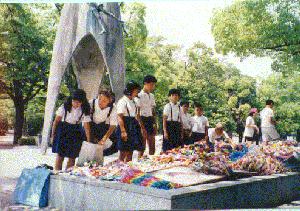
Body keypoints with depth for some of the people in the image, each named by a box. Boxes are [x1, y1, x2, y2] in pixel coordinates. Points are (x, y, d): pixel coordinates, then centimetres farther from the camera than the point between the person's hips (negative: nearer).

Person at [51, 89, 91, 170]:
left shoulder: (84, 110, -12)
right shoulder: (65, 106, -14)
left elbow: (86, 126, -12)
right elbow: (57, 120, -5)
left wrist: (89, 141, -13)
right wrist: (53, 133, -1)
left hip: (76, 132, 1)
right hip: (63, 130, -1)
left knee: (72, 156, 4)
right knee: (60, 154, -5)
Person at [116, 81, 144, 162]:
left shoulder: (133, 101, 14)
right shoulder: (122, 101, -10)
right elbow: (119, 117, -15)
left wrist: (140, 127, 12)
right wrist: (123, 131, -21)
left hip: (133, 127, 8)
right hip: (126, 126, -8)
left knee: (130, 151, 11)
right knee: (124, 152, -4)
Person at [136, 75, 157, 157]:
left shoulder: (151, 96, 13)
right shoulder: (139, 96, -9)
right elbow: (137, 113, -12)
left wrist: (155, 125, 9)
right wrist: (142, 127, -16)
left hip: (150, 121, 7)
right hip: (143, 121, -7)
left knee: (152, 148, 9)